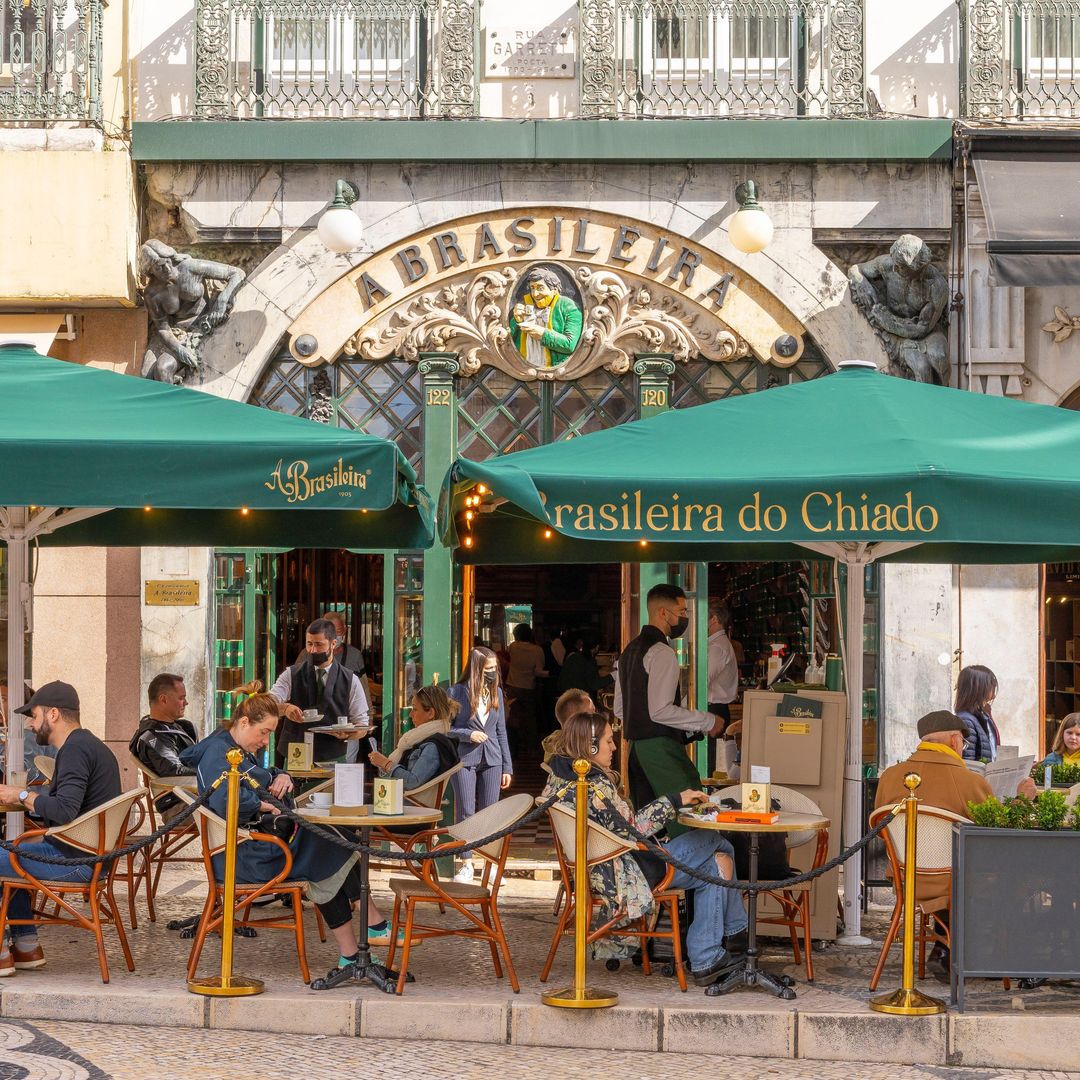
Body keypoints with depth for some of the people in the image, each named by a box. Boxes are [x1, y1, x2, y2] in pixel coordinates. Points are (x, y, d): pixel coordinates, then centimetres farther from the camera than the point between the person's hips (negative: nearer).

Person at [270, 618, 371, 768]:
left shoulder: (351, 681, 6)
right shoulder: (291, 675, 7)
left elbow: (361, 725, 6)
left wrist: (347, 733, -17)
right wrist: (285, 708, -29)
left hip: (335, 760, 0)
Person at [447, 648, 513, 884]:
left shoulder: (496, 692, 9)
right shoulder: (457, 693, -4)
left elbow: (501, 731, 12)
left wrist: (507, 767, 10)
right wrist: (467, 734, -17)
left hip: (491, 759, 3)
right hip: (464, 758, -3)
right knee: (465, 812, -1)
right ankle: (467, 864, 8)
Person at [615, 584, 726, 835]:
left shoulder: (630, 650, 17)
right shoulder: (662, 652, -13)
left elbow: (619, 709, 21)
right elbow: (660, 710, -22)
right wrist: (706, 722, -13)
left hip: (636, 746, 10)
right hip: (660, 748, -10)